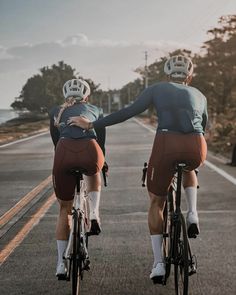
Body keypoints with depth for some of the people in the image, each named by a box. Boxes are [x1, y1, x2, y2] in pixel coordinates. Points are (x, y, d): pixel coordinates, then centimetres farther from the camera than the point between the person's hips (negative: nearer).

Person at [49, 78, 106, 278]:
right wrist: (103, 164, 54)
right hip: (89, 151, 0)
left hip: (64, 153, 0)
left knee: (65, 209, 19)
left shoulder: (56, 112, 31)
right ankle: (94, 215, 18)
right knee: (93, 173, 39)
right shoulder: (95, 110, 30)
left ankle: (61, 264, 17)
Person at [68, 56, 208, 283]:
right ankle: (192, 214, 15)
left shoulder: (157, 89, 18)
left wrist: (90, 125, 14)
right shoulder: (199, 95, 27)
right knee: (188, 169, 40)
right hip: (196, 148, 2)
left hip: (166, 145, -2)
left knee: (156, 203, 18)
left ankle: (158, 263, 10)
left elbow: (127, 113, 10)